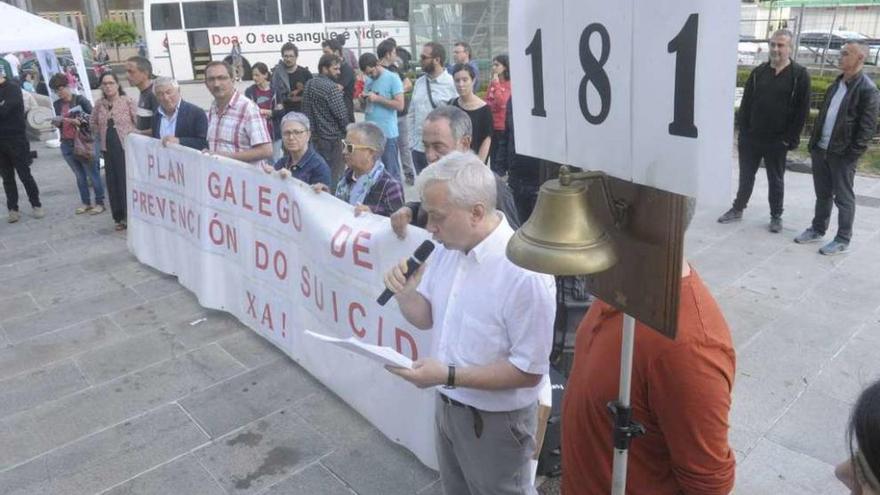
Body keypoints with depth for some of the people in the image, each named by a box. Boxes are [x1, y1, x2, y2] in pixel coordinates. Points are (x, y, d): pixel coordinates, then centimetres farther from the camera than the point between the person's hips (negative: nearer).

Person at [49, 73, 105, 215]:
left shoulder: (80, 99, -6)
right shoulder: (57, 104, 11)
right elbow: (60, 124, 19)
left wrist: (75, 121, -17)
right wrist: (56, 123, -2)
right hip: (67, 144, 5)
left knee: (93, 174, 0)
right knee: (79, 175, 10)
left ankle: (99, 202, 7)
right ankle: (85, 202, 18)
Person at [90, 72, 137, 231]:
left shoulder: (127, 101, -7)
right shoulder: (99, 103, 7)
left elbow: (139, 122, -8)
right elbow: (93, 123, 21)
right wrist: (101, 138, 15)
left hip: (127, 147, -5)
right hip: (108, 149, 5)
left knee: (128, 181, -5)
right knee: (113, 182, 7)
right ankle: (120, 217, 17)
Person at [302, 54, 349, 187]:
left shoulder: (309, 84, 10)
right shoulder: (331, 87, -15)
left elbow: (305, 109, 14)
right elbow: (341, 114, -15)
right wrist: (345, 131, 1)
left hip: (314, 136, 8)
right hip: (332, 138, -8)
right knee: (335, 175, -2)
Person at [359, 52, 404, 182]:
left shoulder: (393, 78, -7)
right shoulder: (368, 80, 11)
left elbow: (400, 105, -14)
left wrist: (377, 98, -18)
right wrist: (363, 98, -2)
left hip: (387, 133, -6)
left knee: (391, 172, 1)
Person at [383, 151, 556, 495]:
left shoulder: (526, 273, -29)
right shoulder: (447, 247, -5)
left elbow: (529, 371, -24)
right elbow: (425, 318, 6)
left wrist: (448, 375, -29)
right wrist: (404, 292, -16)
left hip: (495, 420, -7)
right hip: (446, 405, 7)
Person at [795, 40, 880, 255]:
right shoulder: (837, 84, 12)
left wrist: (852, 154, -16)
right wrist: (814, 142, 10)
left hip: (842, 154, -7)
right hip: (820, 149, 7)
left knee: (844, 198, 4)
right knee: (822, 194, 17)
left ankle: (843, 240, 15)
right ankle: (817, 229, 30)